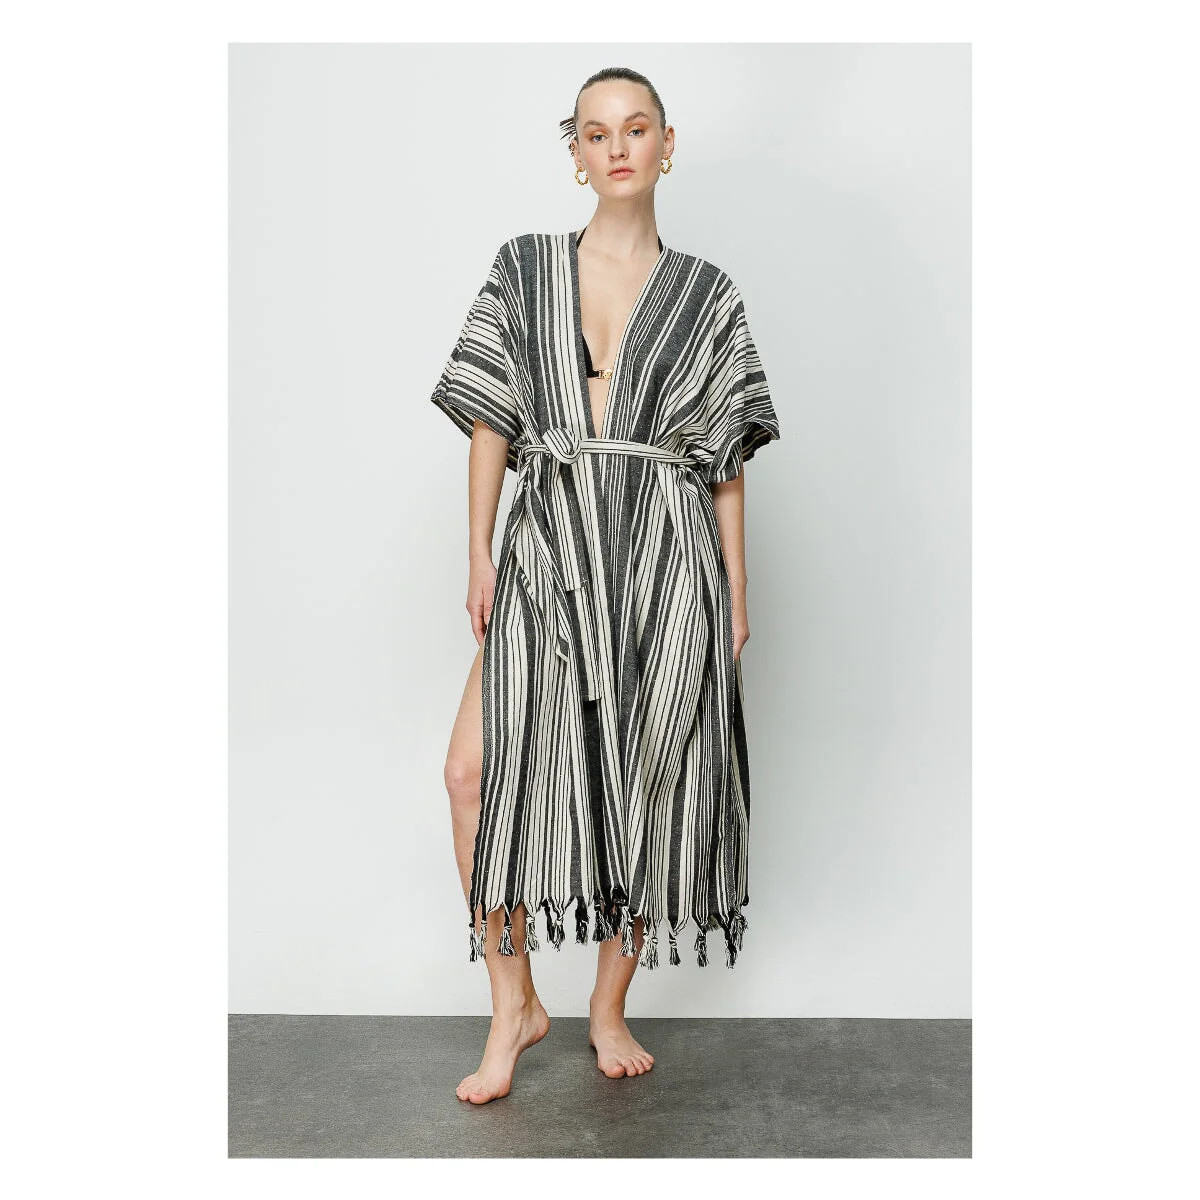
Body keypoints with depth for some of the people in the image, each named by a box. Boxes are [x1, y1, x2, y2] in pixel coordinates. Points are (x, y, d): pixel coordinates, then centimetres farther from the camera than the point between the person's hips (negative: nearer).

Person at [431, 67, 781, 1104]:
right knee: (478, 770, -10)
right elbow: (491, 422, 6)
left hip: (666, 559, 0)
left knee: (646, 784, 4)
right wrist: (480, 553, -2)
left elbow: (726, 458, 7)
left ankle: (610, 1008, 24)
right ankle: (515, 1004, 10)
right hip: (549, 548, 1)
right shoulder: (525, 269, 10)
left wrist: (737, 590, 3)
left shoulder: (707, 294, 9)